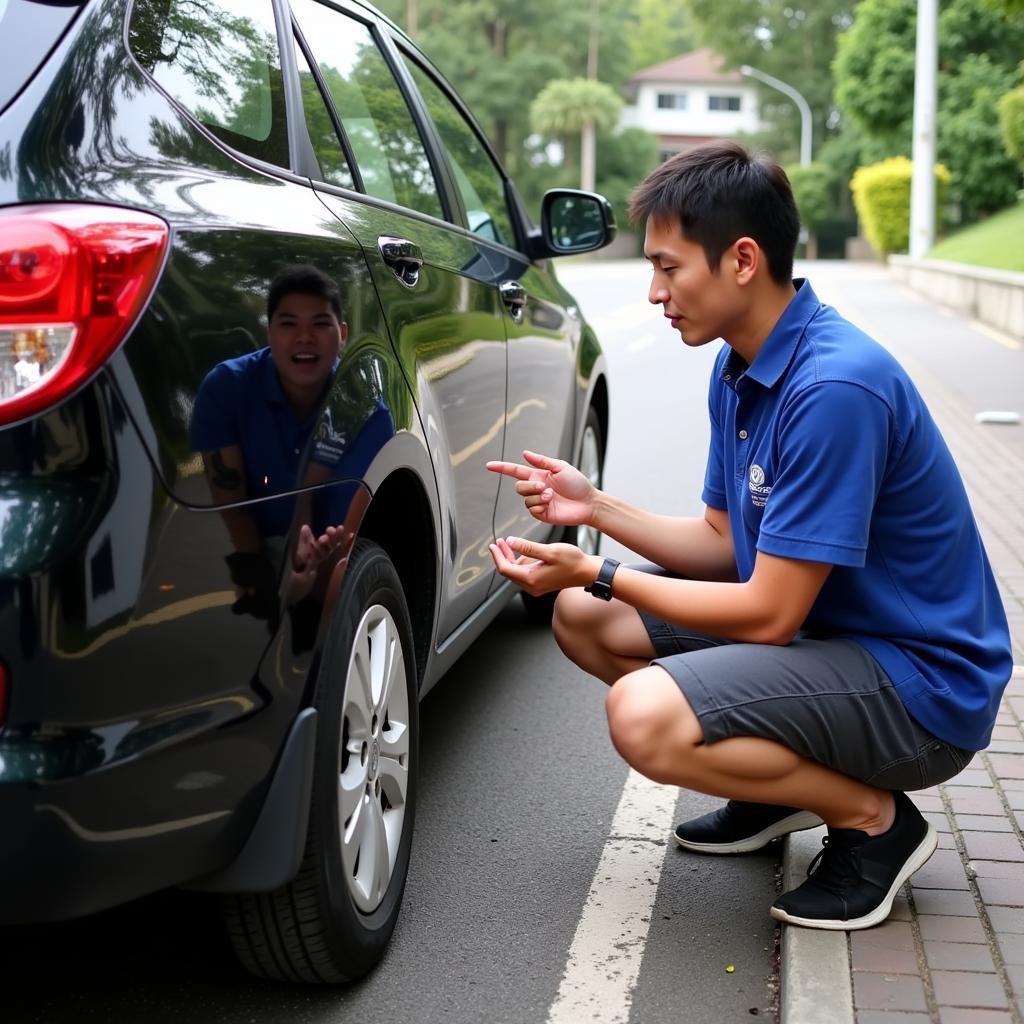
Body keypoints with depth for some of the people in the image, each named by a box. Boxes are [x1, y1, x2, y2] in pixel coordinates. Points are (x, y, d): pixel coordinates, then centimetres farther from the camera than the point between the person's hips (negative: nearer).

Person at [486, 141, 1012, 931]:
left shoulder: (834, 387, -27)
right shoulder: (740, 367, 3)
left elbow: (769, 614, -24)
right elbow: (725, 542, 10)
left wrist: (598, 573, -16)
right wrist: (594, 507, -3)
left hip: (923, 683, -9)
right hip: (821, 627, 10)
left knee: (645, 717, -29)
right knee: (584, 618, 6)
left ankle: (874, 819, -5)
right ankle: (784, 786, 15)